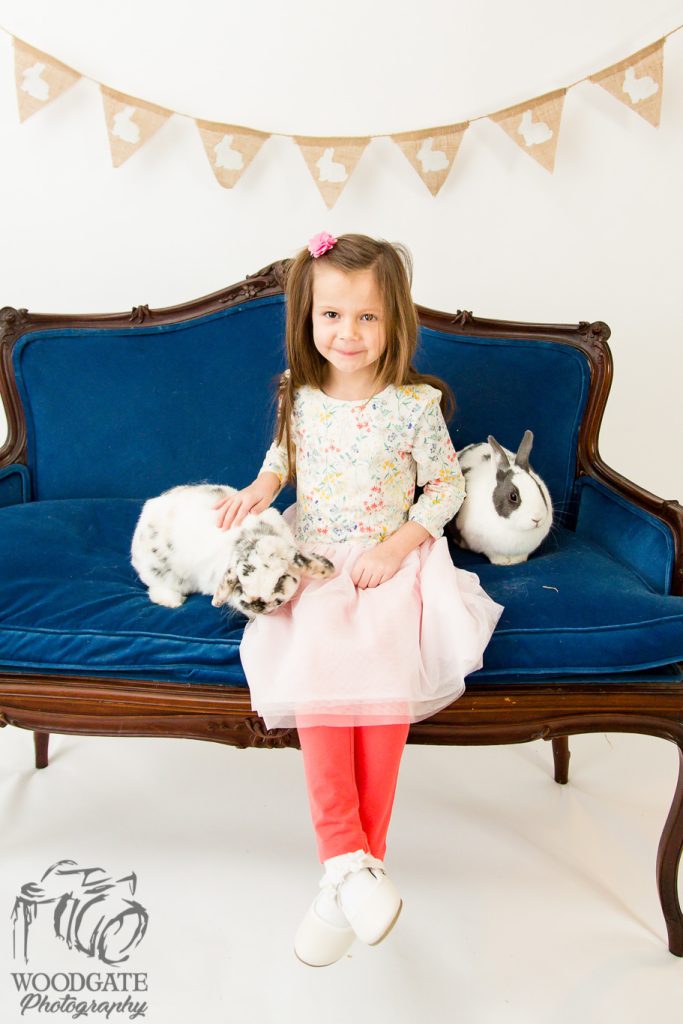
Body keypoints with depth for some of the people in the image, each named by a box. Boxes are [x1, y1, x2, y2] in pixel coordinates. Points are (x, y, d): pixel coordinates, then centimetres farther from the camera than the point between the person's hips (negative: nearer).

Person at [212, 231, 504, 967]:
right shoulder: (300, 396, 3)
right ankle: (350, 860, -19)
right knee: (316, 667, -25)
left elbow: (447, 485, 1)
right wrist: (263, 485, 0)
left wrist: (398, 546, -11)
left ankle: (348, 873, -12)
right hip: (312, 562, 2)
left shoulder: (414, 404, -5)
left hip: (392, 564, -2)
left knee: (388, 675, -24)